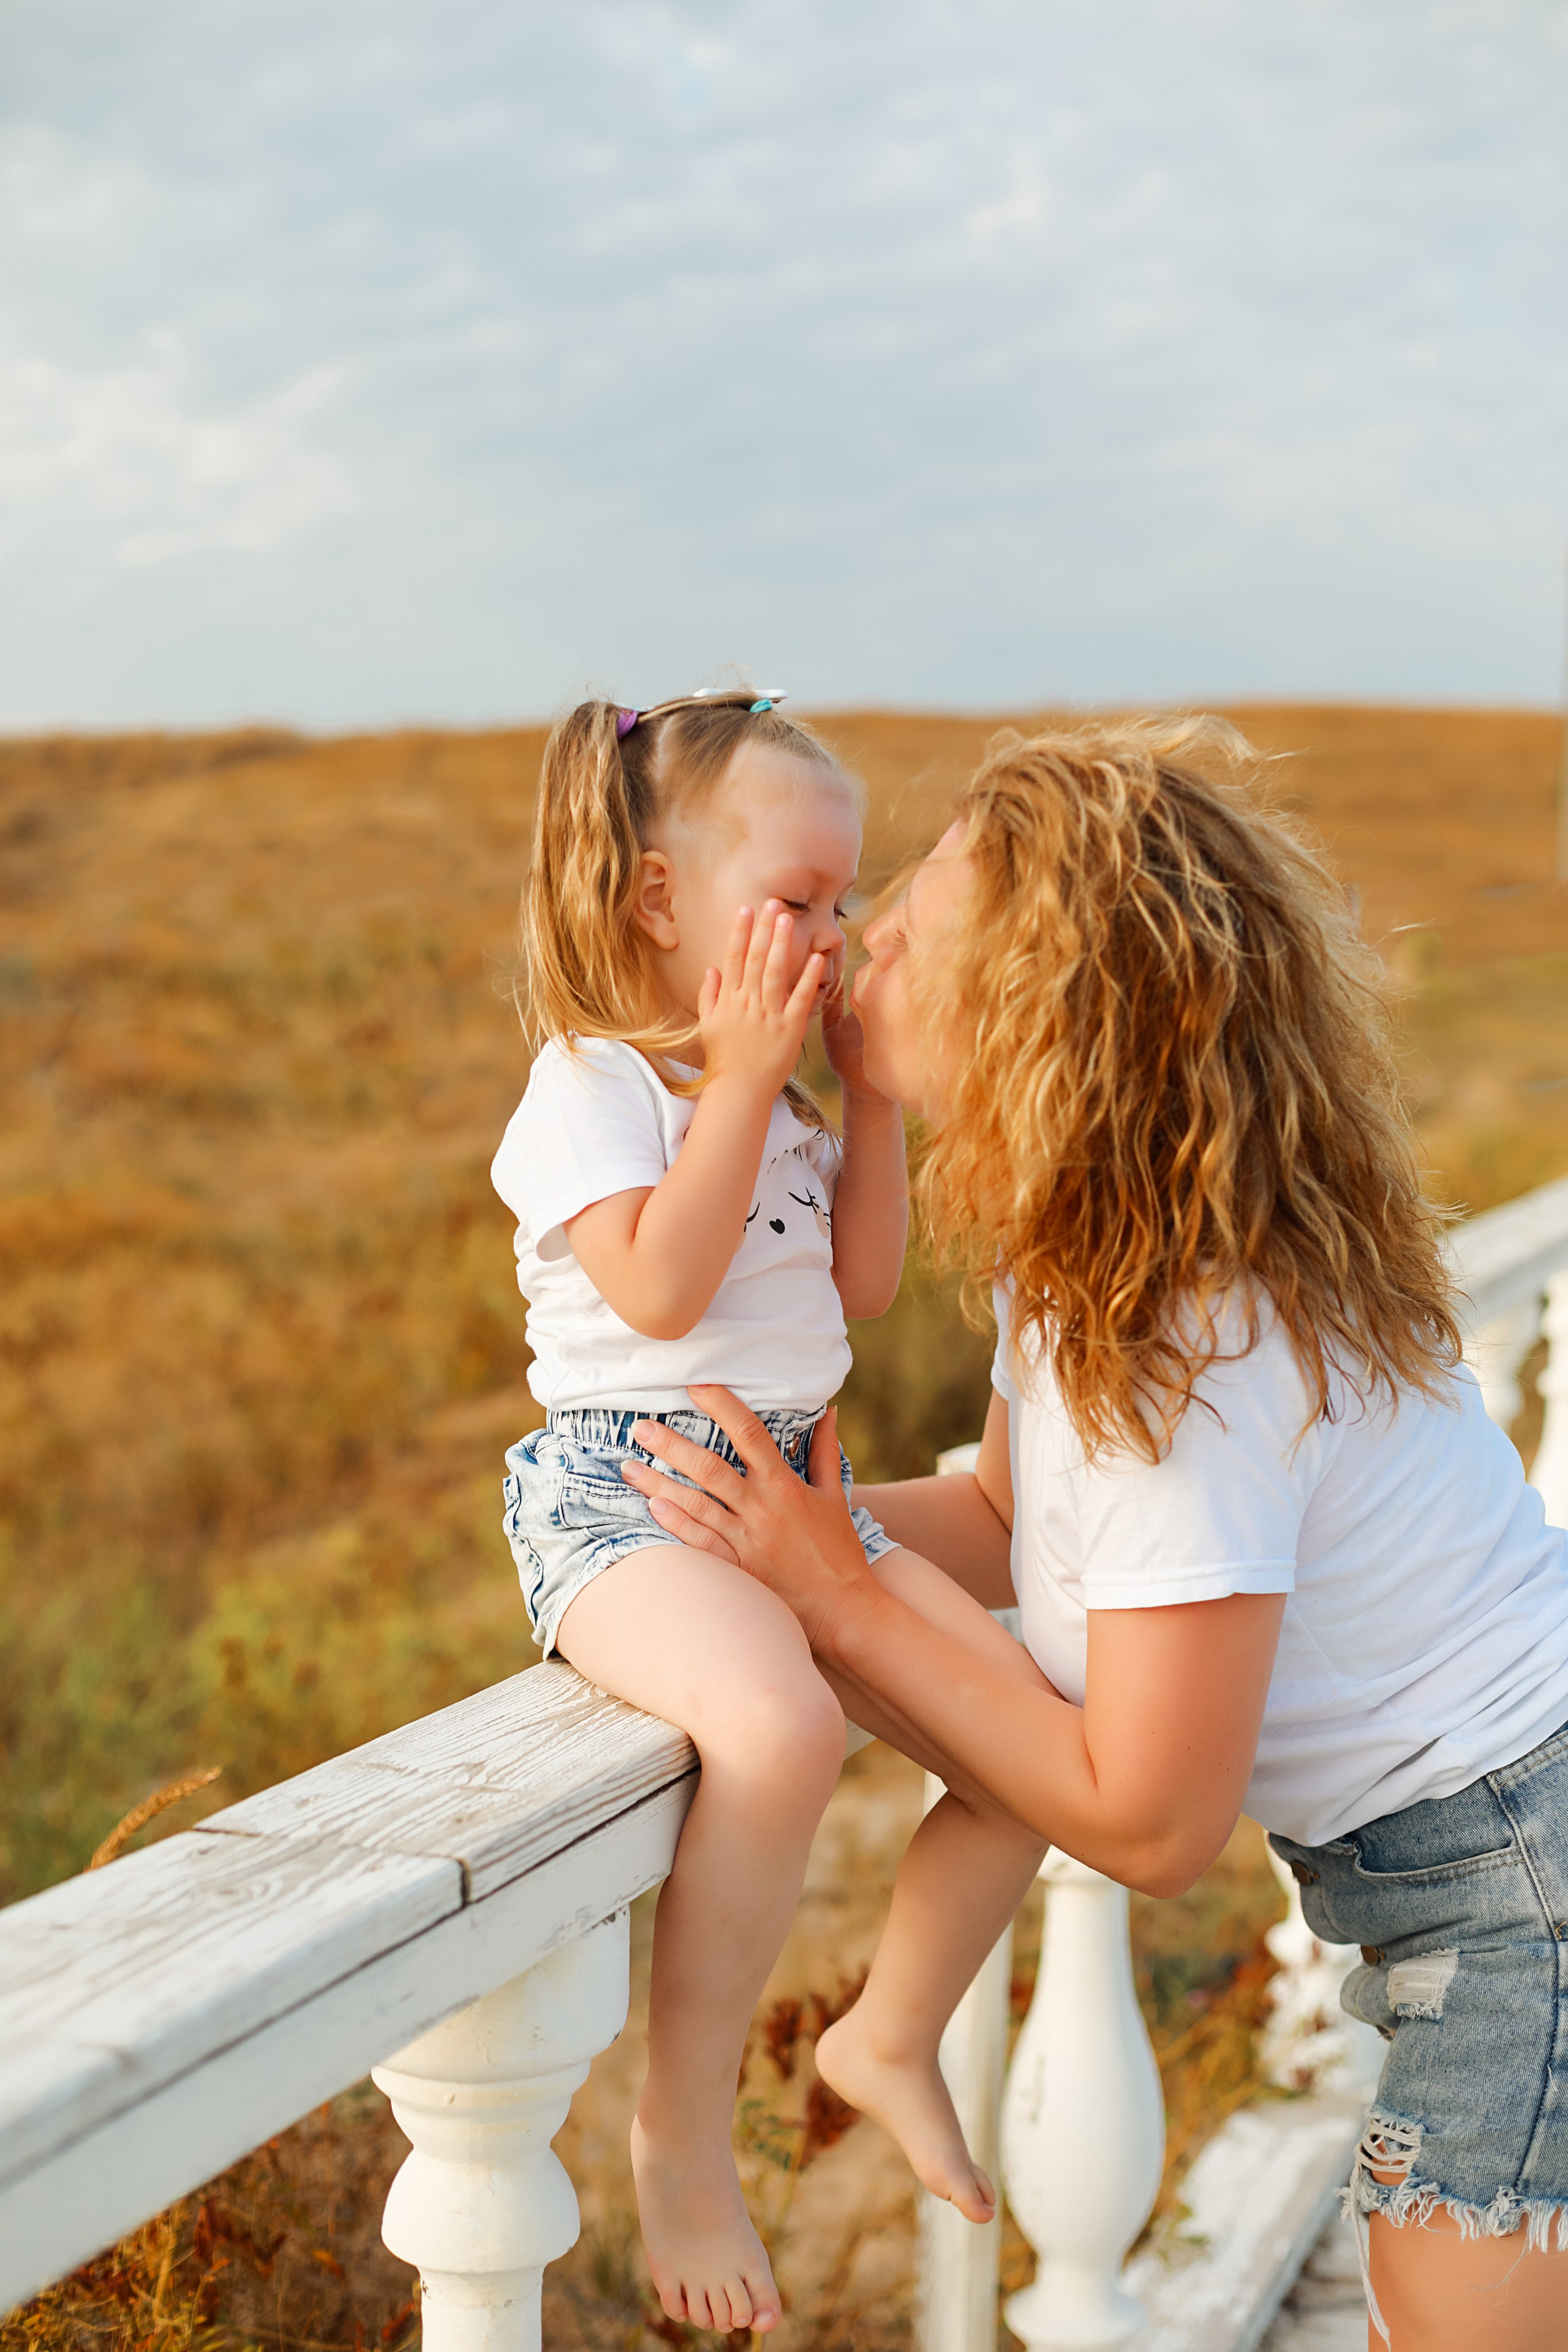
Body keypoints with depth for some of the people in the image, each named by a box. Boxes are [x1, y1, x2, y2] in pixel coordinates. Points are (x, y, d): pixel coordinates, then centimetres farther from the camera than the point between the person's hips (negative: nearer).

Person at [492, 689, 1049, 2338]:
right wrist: (745, 1081, -18)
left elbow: (864, 1283, 15)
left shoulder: (767, 1088, 17)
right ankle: (683, 2127, -17)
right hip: (623, 1492, -8)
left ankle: (900, 2034, 21)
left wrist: (872, 1091, 7)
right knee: (781, 1726, -38)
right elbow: (662, 1288, -22)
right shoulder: (593, 1083, -8)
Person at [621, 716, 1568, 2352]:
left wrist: (839, 1604, -20)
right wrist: (792, 1525, -8)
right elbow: (1015, 1516, 9)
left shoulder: (1196, 1358, -31)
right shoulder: (1079, 1245, -3)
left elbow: (1147, 1826, -24)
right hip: (1435, 1864, 9)